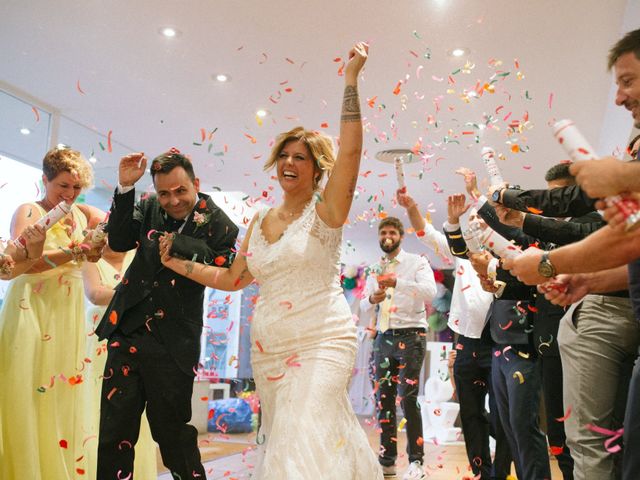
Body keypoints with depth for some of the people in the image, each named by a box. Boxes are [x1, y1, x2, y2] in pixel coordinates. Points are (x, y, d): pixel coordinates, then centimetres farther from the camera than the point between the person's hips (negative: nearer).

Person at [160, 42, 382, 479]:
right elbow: (232, 279, 19)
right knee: (280, 440, 12)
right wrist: (177, 263, 14)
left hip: (321, 343, -6)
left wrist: (351, 81, -20)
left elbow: (350, 150, -17)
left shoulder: (325, 212, -3)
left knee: (307, 438, -17)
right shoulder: (261, 222, 13)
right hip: (268, 348, 6)